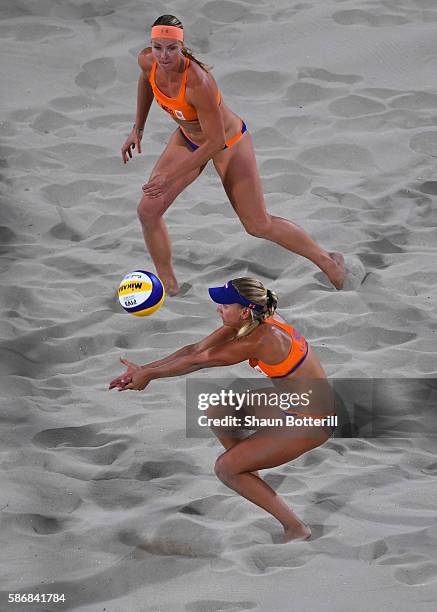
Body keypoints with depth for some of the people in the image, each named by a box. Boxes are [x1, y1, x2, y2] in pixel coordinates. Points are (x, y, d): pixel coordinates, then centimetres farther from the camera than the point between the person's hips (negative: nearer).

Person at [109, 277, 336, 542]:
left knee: (225, 468, -6)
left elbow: (200, 360, -20)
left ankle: (295, 528, 0)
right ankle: (254, 486, 26)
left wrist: (149, 374, -9)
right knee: (217, 412, 13)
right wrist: (145, 369, -3)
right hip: (290, 402, 9)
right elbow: (196, 349, 0)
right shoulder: (257, 319, -4)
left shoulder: (262, 340, -29)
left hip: (310, 423, -9)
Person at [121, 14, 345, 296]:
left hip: (229, 143, -6)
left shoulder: (198, 83, -42)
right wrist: (138, 128, 8)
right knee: (148, 211, -3)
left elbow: (216, 142, -33)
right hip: (188, 138, 6)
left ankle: (328, 261, 29)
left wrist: (170, 177, -30)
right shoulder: (147, 60, -21)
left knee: (259, 225, 7)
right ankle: (168, 282, 20)